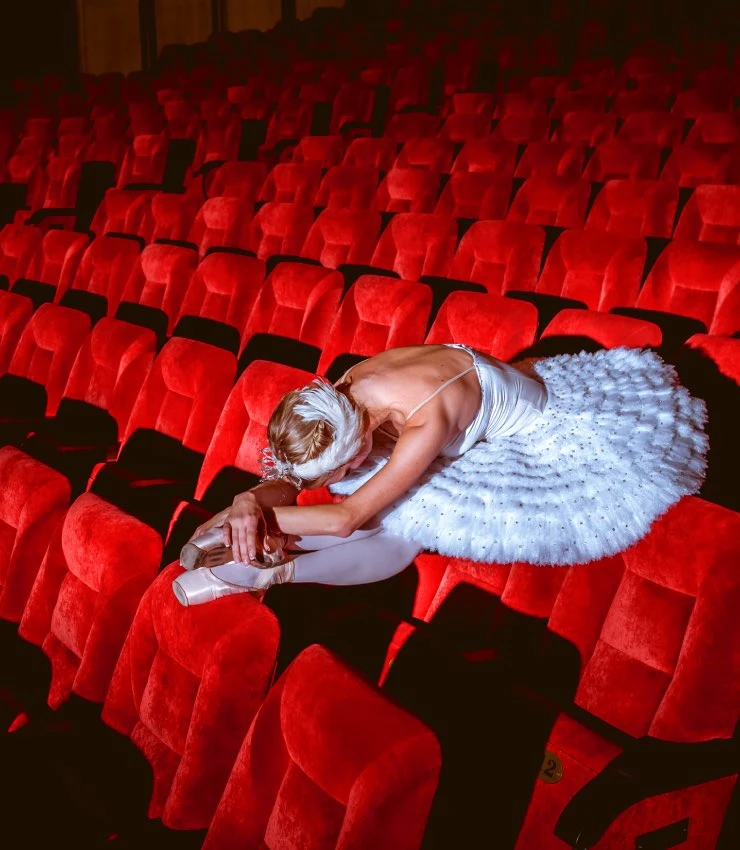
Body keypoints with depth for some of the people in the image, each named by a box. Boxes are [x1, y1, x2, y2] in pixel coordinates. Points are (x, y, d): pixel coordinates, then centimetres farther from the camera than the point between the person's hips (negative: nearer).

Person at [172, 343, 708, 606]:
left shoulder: (425, 418, -42)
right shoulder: (348, 386, -20)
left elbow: (348, 517, -39)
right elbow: (287, 480, -14)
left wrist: (261, 514, -37)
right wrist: (254, 499, -33)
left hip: (548, 425, -7)